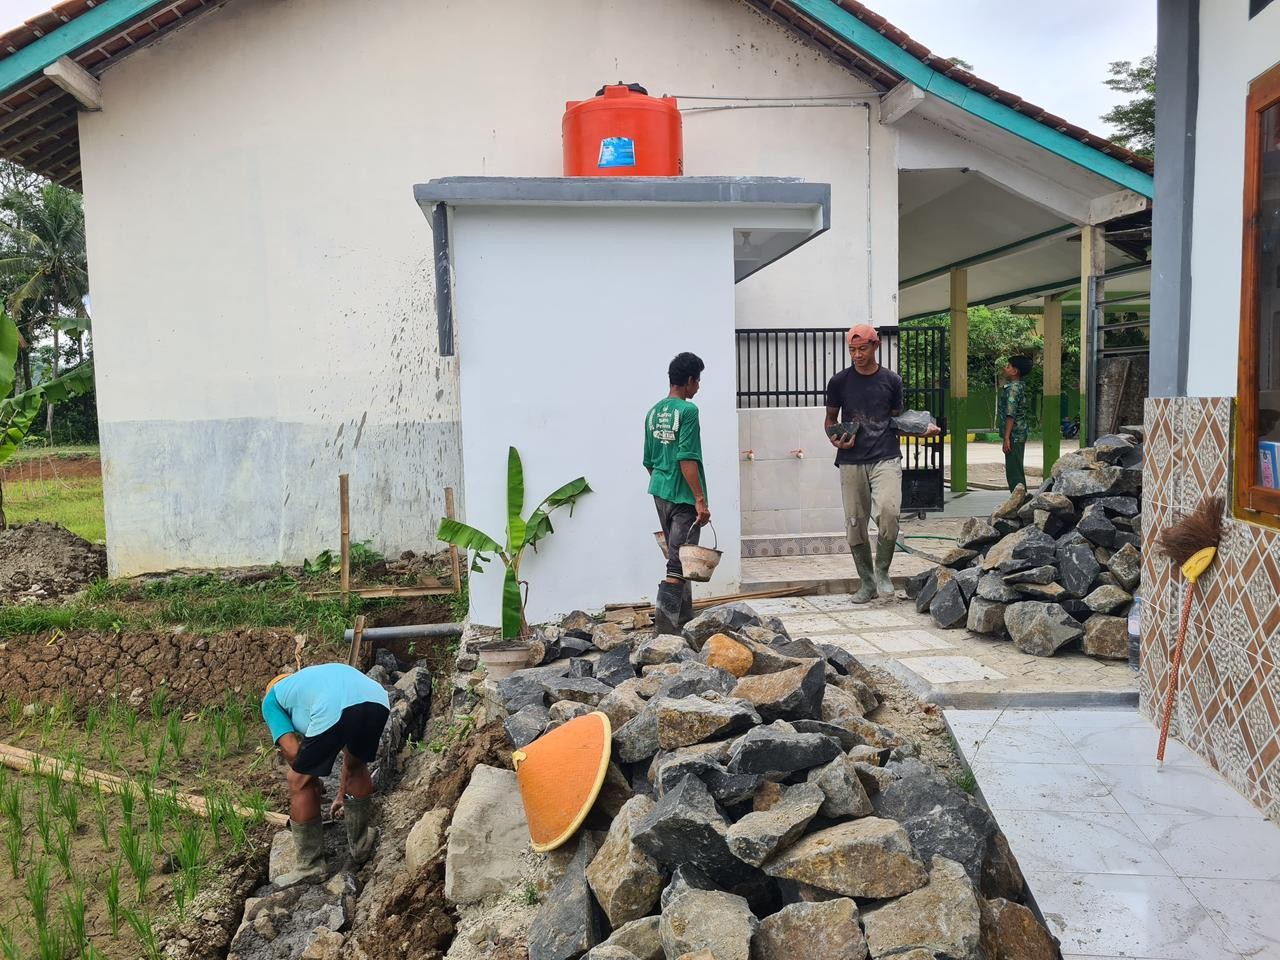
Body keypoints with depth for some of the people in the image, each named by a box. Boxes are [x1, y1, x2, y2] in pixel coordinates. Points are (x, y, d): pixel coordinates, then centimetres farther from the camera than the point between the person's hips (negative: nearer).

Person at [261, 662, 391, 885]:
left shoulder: (271, 699, 31)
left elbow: (291, 750, 15)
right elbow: (350, 752, 48)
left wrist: (311, 780, 34)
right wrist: (342, 794, 57)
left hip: (335, 711, -6)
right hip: (379, 701, 6)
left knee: (300, 783, 19)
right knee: (357, 766, 33)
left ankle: (310, 867, 29)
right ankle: (361, 846, 47)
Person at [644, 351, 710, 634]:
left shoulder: (654, 412, 11)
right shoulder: (687, 410, -13)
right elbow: (687, 459, -20)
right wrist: (700, 499, -19)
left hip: (660, 493, 8)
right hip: (683, 495, -8)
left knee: (678, 557, 17)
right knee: (679, 563, -6)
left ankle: (684, 620, 25)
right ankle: (664, 626, -9)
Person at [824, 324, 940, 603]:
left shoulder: (891, 380, 9)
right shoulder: (839, 382, 8)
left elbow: (897, 419, 16)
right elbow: (830, 419, 16)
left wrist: (923, 429, -1)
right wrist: (834, 439, -5)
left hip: (886, 457, -1)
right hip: (851, 461, 1)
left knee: (888, 511, -22)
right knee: (855, 523, 2)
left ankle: (882, 572, 0)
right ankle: (866, 583, 19)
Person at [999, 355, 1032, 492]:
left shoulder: (1012, 388, -15)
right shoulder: (1021, 386, 15)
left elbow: (1010, 415, -21)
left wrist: (1006, 438, -23)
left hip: (1013, 436, -10)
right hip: (1020, 435, 10)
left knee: (1014, 472, -8)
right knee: (1018, 472, 15)